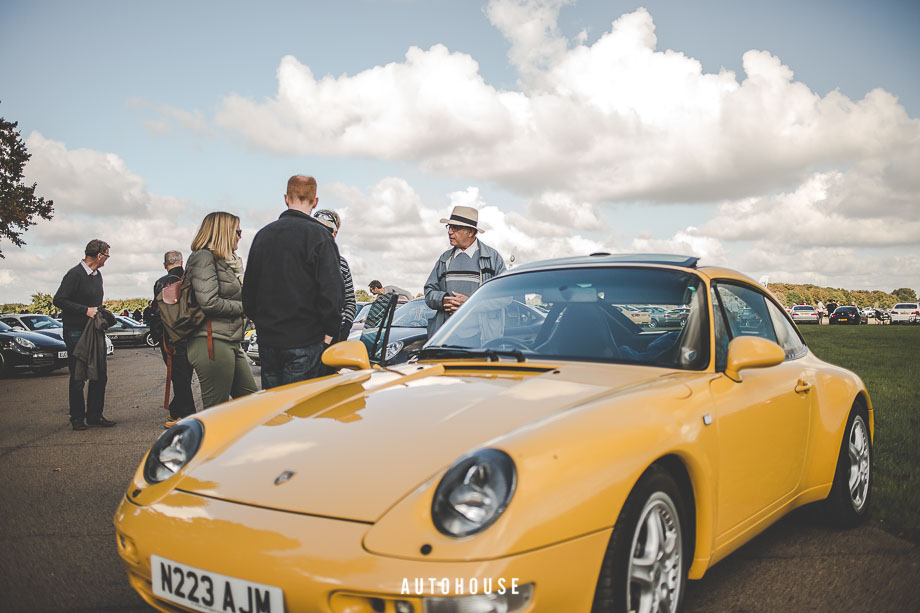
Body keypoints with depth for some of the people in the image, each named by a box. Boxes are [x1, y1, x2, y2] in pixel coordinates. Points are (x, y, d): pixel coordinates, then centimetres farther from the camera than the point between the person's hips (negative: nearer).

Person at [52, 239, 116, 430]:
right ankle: (77, 418, 11)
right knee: (78, 378, 1)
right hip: (76, 333, -8)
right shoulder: (75, 274, -12)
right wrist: (85, 310, -20)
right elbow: (59, 300, -17)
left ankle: (95, 415, 15)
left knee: (100, 376, 6)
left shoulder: (97, 275, 14)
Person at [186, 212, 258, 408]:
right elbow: (209, 302, -19)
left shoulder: (226, 261, 22)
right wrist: (244, 307, -7)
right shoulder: (204, 257, -8)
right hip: (212, 343, -10)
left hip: (230, 344, 10)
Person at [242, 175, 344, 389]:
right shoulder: (318, 235, -9)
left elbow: (248, 288, 16)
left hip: (267, 340, 6)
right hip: (305, 341, -6)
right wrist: (330, 331, -6)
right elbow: (332, 288, -15)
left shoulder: (262, 235, 10)